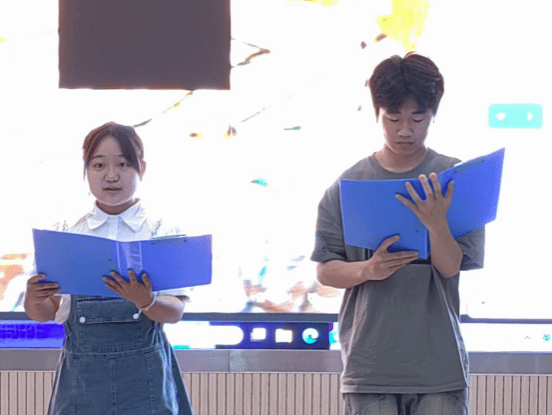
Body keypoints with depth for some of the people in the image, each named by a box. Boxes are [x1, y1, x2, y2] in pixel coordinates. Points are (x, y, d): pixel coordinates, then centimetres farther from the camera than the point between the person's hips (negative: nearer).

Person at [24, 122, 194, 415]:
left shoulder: (161, 233, 2)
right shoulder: (66, 234, 7)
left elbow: (175, 312, -6)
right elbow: (46, 313, 7)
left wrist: (146, 302, -27)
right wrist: (33, 299, -16)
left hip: (144, 377, -1)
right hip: (82, 371, 1)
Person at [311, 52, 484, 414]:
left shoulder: (455, 179, 1)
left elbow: (451, 266, -5)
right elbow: (325, 270, 4)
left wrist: (437, 222, -26)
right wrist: (367, 269, -16)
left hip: (439, 367, 0)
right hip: (371, 366, 0)